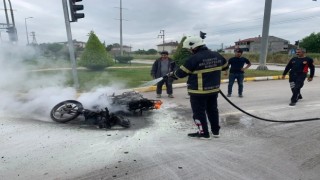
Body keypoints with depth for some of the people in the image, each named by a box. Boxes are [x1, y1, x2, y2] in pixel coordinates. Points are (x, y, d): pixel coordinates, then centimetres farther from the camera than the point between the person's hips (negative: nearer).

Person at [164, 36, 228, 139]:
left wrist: (171, 74, 4)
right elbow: (225, 65, 19)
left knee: (199, 112, 8)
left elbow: (181, 73, -14)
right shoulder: (217, 55, 1)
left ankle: (204, 133, 18)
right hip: (214, 89, 7)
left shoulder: (194, 58, -20)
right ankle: (216, 131, 32)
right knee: (212, 110, 21)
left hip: (198, 91, -7)